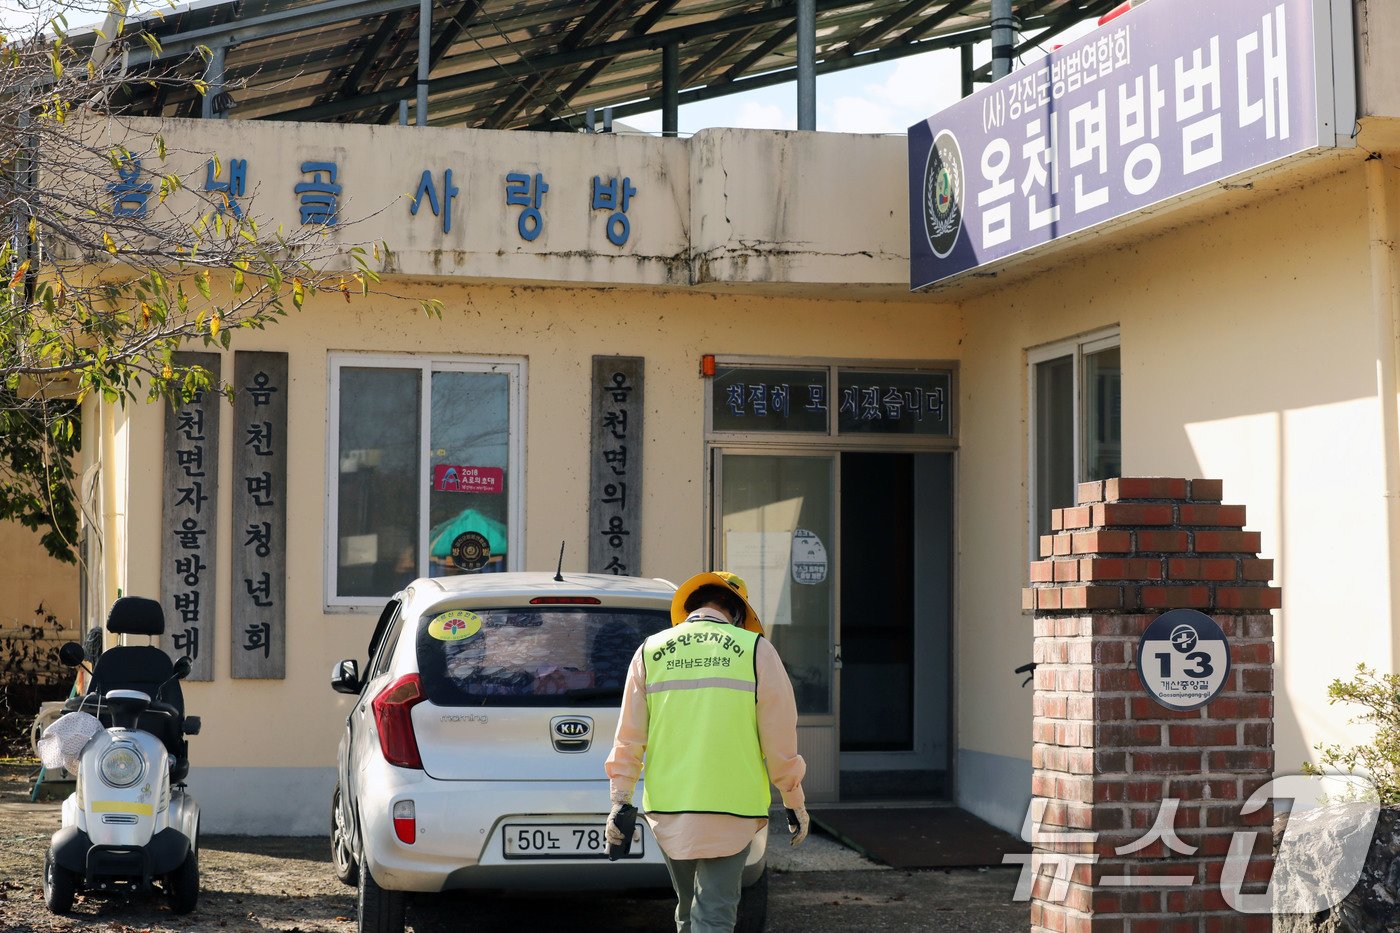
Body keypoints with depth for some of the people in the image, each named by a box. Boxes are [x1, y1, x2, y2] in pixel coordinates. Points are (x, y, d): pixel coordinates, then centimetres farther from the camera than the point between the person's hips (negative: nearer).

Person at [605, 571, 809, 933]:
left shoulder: (650, 652, 7)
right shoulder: (755, 650, -1)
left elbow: (629, 738, 6)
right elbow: (780, 740, 0)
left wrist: (620, 800, 11)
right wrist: (795, 804, 9)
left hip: (666, 809, 3)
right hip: (729, 808, -3)